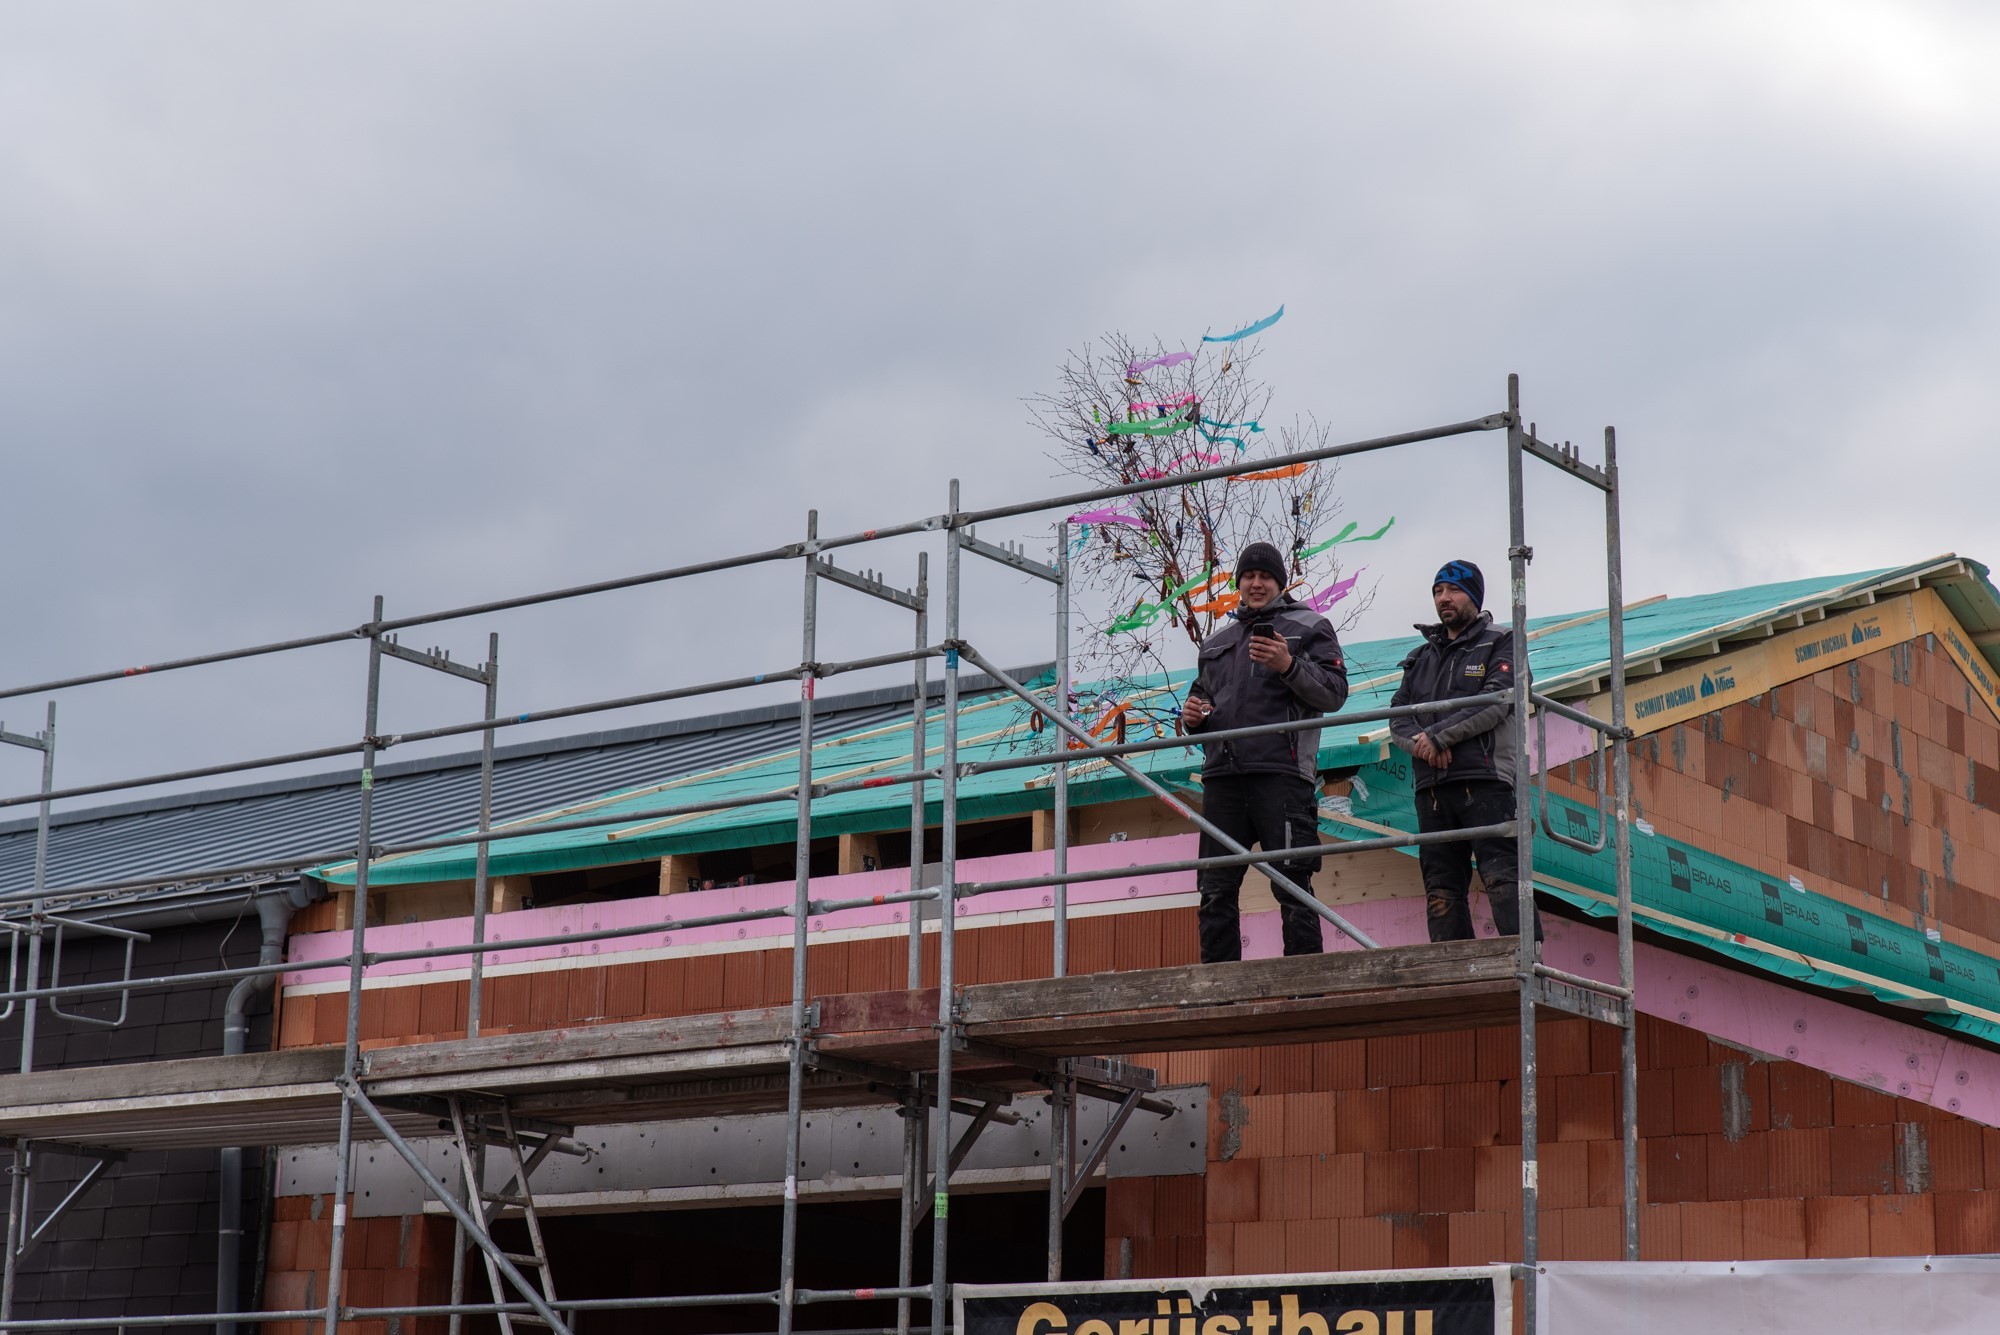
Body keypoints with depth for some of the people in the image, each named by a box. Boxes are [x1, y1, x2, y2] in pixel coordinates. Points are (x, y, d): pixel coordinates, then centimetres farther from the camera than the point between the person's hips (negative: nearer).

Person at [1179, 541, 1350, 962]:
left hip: (1281, 773, -5)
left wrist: (1290, 667, -17)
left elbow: (1335, 693, -1)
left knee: (1292, 886, -8)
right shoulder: (1218, 641, 27)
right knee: (1216, 891, 2)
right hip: (1222, 773, 5)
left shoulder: (1308, 627, 10)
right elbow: (1203, 696, 34)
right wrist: (1192, 717, 10)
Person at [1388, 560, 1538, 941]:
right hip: (1431, 786, 6)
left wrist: (1437, 735, -11)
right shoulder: (1421, 657, 25)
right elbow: (1397, 718, 16)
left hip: (1484, 779, -6)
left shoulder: (1500, 644, 8)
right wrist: (1420, 744, -7)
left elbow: (1496, 704, -8)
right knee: (1441, 891, 2)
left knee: (1501, 878, -16)